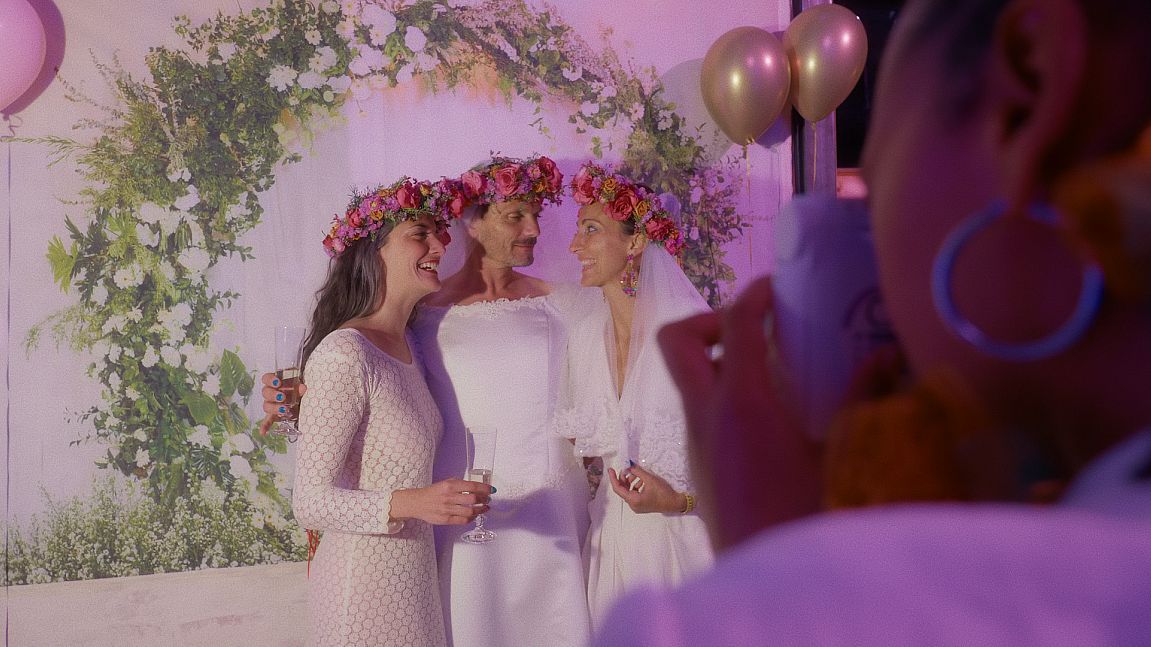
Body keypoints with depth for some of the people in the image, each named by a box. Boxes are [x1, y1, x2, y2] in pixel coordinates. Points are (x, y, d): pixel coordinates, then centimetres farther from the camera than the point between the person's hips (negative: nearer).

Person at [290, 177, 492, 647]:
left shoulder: (406, 344, 5)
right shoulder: (343, 355, -21)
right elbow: (309, 501, -22)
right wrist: (411, 502, -34)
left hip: (413, 569, 8)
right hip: (365, 577, -8)